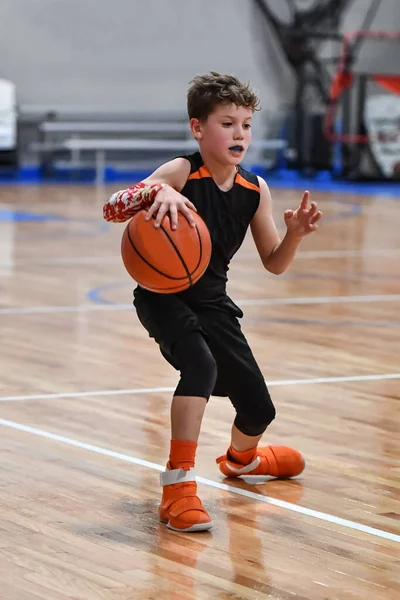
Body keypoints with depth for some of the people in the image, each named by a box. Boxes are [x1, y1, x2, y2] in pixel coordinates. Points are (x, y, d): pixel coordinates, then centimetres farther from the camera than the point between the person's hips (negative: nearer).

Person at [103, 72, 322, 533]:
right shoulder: (181, 173, -20)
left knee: (258, 407, 9)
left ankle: (241, 458, 47)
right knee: (201, 365, -36)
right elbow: (111, 208, -31)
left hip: (211, 300, 6)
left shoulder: (255, 189, -5)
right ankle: (178, 484, -29)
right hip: (163, 294, -6)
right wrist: (156, 192, -50)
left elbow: (274, 264, 1)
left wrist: (295, 233, -19)